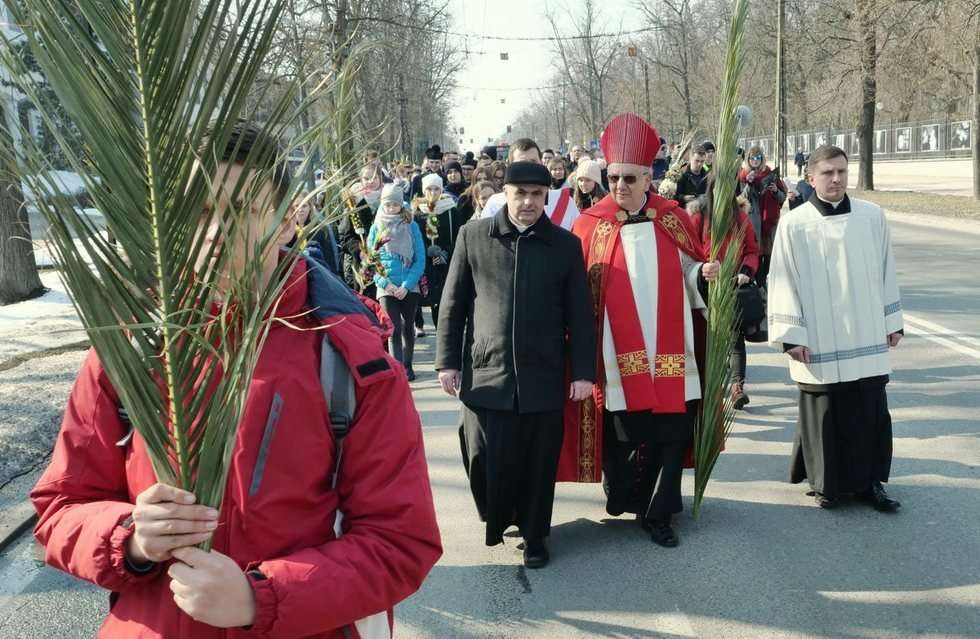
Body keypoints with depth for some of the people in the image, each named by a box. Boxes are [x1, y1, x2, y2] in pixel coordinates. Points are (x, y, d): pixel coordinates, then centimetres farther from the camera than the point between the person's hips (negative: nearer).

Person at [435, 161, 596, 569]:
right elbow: (453, 305, 6)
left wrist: (583, 371, 0)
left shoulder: (565, 244, 4)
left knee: (538, 463, 7)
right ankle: (496, 519, 29)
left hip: (543, 377, 0)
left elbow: (579, 315, 4)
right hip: (486, 373, 0)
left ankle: (534, 534, 26)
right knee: (487, 460, 2)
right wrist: (447, 361, 2)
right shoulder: (473, 236, 3)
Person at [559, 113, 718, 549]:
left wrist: (704, 273, -8)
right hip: (618, 356, -2)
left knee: (672, 434, 5)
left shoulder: (674, 220, 4)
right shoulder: (590, 226, -2)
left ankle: (657, 513, 21)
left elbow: (689, 271, 13)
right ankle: (628, 502, 30)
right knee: (623, 436, 4)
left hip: (669, 353, 2)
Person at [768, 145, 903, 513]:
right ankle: (828, 483, 21)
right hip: (819, 343, -2)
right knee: (824, 414, 5)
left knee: (870, 412, 7)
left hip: (866, 338, 3)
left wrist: (892, 322, 11)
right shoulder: (794, 225, -6)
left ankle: (868, 481, 23)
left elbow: (886, 273, 10)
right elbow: (783, 283, -5)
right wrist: (791, 335, -8)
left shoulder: (873, 217, 3)